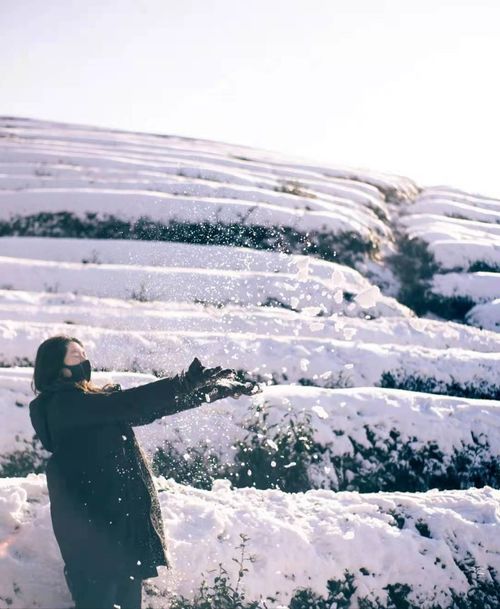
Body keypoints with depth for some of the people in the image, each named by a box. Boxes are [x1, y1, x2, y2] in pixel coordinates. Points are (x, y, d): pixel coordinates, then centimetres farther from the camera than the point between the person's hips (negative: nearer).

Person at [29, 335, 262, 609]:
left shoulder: (92, 400, 17)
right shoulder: (62, 404, -11)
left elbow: (150, 409, 15)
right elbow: (128, 402, -20)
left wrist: (214, 389, 11)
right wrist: (187, 381, -18)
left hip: (123, 516, 9)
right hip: (91, 519, -9)